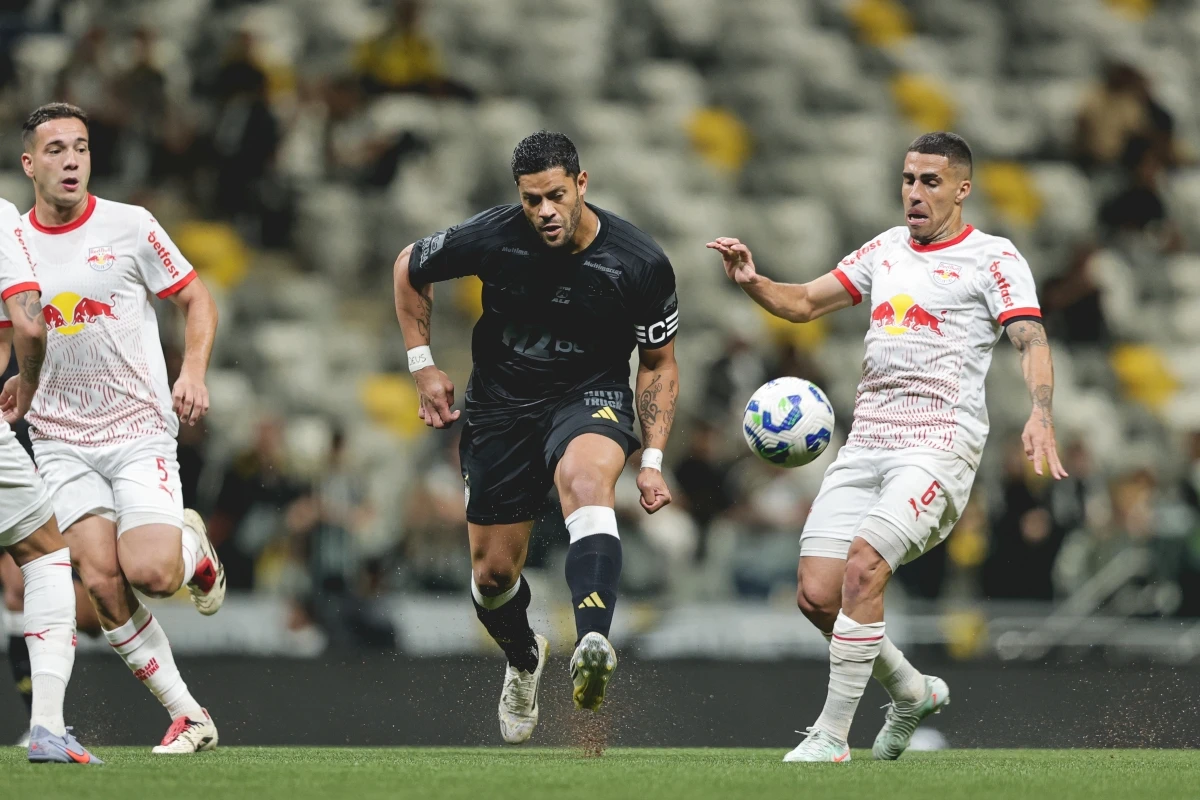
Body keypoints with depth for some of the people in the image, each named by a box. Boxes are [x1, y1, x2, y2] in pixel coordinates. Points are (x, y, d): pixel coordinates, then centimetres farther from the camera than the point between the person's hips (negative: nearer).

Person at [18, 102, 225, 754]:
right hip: (60, 444, 2)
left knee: (150, 573, -19)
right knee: (101, 582, -13)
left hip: (140, 433, -2)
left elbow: (197, 301, 4)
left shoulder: (130, 227, -3)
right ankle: (186, 715, -2)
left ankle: (194, 547, 19)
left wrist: (193, 374, -11)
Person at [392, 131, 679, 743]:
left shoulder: (641, 265, -15)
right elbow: (409, 269, 7)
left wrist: (653, 459, -7)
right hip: (501, 402, 3)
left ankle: (593, 645, -58)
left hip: (591, 395, -3)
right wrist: (423, 366, 4)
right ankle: (524, 659, 41)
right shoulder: (491, 238, -14)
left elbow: (658, 363, 1)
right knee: (493, 571, 4)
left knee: (586, 473, -39)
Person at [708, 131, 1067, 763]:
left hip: (939, 442, -6)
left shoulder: (992, 258, 1)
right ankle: (911, 691, 21)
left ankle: (831, 736, -16)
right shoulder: (886, 249, 19)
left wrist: (1040, 416, -27)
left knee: (863, 567, -25)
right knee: (816, 594, -4)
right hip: (867, 442, 6)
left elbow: (1031, 342, -9)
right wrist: (751, 283, 3)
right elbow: (804, 303, 24)